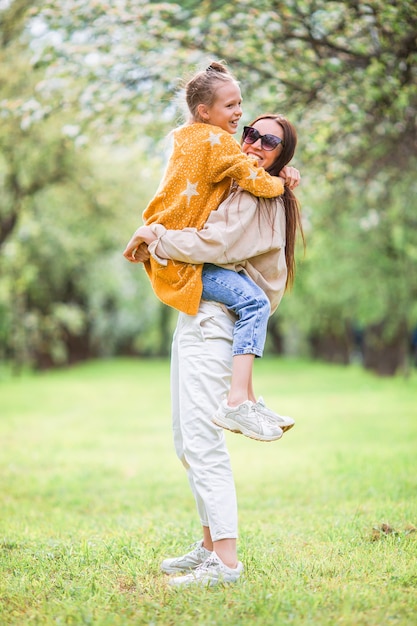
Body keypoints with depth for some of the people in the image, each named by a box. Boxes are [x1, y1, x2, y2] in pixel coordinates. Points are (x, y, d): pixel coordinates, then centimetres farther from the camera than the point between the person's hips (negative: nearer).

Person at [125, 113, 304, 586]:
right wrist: (156, 249, 11)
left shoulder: (259, 199, -9)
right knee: (186, 440, 14)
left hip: (213, 322, -10)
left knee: (201, 440, -17)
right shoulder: (237, 191, 21)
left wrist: (153, 241, -7)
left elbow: (211, 244, -20)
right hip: (193, 317, 10)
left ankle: (226, 563, -18)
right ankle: (210, 545, 22)